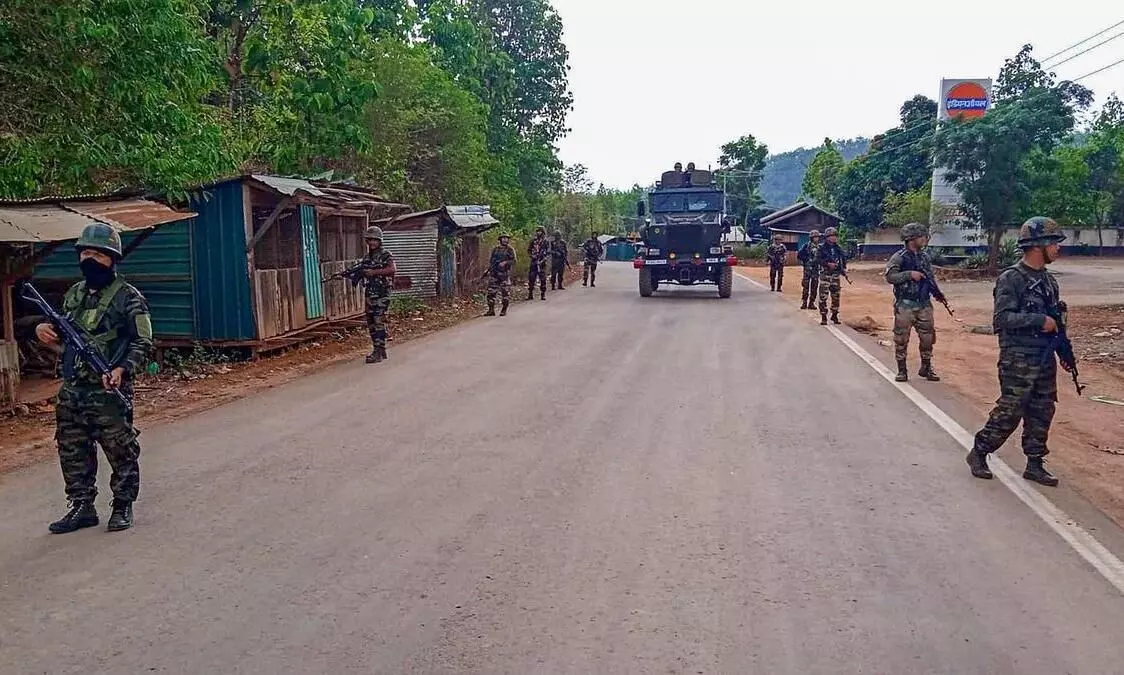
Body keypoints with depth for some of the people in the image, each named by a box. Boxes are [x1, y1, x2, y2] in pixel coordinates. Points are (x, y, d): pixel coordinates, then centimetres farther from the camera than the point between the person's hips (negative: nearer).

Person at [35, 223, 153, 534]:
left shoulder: (128, 297, -8)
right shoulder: (73, 294, 13)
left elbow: (142, 343, -12)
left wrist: (122, 370, -26)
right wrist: (44, 330, 4)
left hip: (108, 392, -7)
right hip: (70, 392, 7)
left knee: (121, 452, 1)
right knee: (72, 453, 12)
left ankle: (123, 507, 16)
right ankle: (82, 507, 25)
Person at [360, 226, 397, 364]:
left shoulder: (386, 255, -4)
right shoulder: (366, 257, 18)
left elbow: (393, 269, -20)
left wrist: (374, 272, -19)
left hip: (382, 295, -8)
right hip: (369, 294, 8)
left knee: (379, 323, -11)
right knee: (371, 324, 10)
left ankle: (379, 352, -10)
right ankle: (378, 350, 18)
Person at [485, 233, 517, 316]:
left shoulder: (510, 250, 2)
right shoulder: (495, 249, 14)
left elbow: (514, 261, -6)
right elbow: (491, 260, 21)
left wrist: (505, 262, -20)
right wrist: (488, 270, 12)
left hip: (505, 274, -4)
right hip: (494, 273, 4)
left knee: (505, 292, -1)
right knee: (491, 291, -1)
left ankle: (504, 310, 8)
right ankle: (491, 310, 5)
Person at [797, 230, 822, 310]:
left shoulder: (820, 247, 10)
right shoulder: (806, 246, -3)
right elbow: (799, 255, -6)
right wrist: (806, 260, -11)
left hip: (816, 269, 4)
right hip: (807, 269, -4)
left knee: (814, 287, 4)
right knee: (805, 286, -3)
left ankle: (811, 303, 11)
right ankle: (804, 303, 4)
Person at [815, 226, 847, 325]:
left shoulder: (837, 248, 11)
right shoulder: (823, 248, -5)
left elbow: (844, 258, 21)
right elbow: (817, 260, -13)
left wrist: (844, 268, 8)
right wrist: (828, 264, -23)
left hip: (836, 275, 5)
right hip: (825, 274, -5)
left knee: (836, 296, 9)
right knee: (823, 296, -7)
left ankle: (834, 315, 20)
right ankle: (823, 317, -2)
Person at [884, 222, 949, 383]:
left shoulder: (925, 257, 11)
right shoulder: (899, 257, -8)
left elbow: (930, 278, 17)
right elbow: (890, 277, -17)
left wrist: (937, 293, 3)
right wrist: (909, 274, -25)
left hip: (924, 304, 5)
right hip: (905, 305, -5)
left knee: (928, 338, 8)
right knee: (901, 339, 0)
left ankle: (926, 368, 23)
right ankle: (902, 371, 11)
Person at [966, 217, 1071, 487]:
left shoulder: (1049, 280, 12)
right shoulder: (1011, 279, -13)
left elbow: (1054, 320, 20)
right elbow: (1002, 319, -21)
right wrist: (1039, 320, -22)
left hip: (1046, 361, 8)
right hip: (1018, 361, -8)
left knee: (1042, 414, 10)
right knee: (1009, 413, -3)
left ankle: (1035, 464, 21)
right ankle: (978, 453, 12)